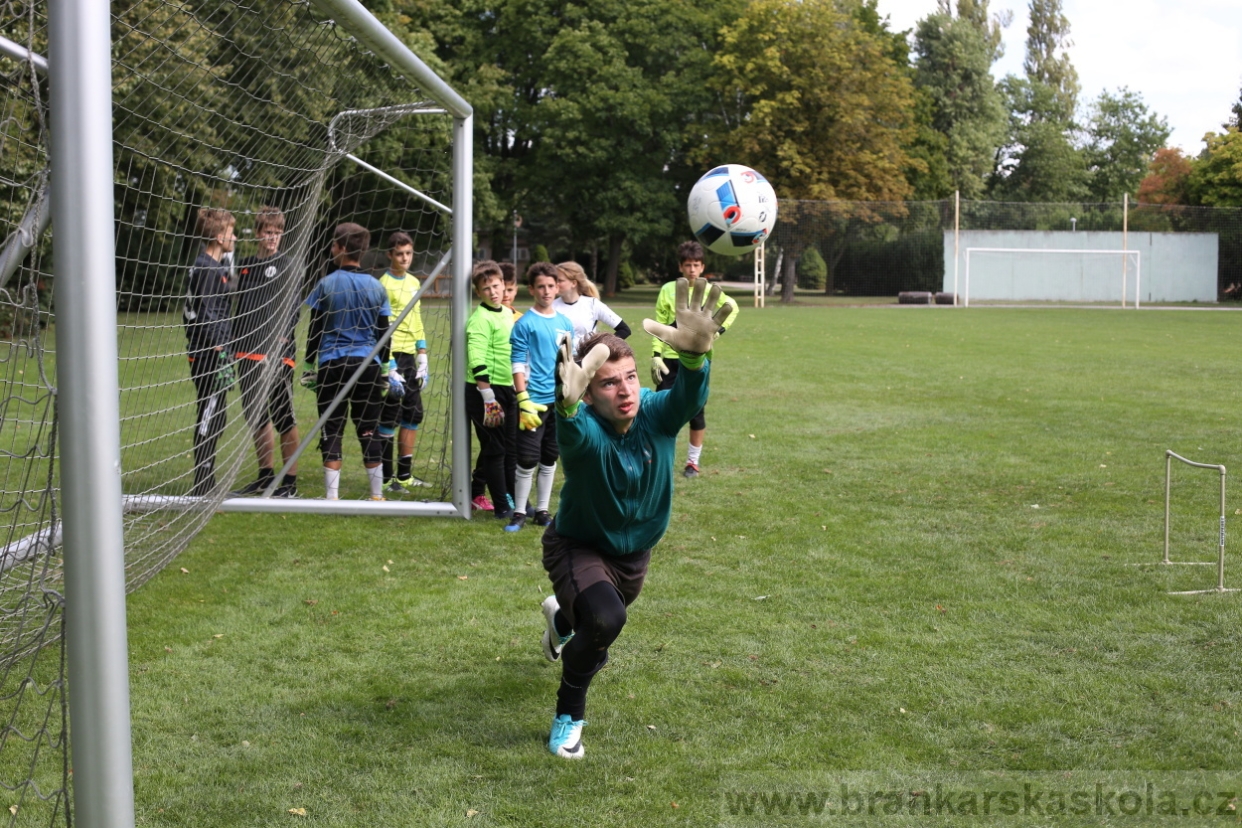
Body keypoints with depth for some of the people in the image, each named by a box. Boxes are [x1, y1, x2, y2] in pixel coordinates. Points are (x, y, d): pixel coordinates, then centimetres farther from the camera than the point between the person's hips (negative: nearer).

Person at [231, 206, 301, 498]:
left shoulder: (286, 266, -1)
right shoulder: (245, 265, 16)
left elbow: (291, 309, -8)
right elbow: (239, 309, 19)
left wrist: (280, 342, -18)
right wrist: (234, 346, 14)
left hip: (277, 356, -6)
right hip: (248, 354, 7)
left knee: (284, 419, -2)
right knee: (256, 417, 13)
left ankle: (290, 482, 4)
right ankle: (266, 475, 25)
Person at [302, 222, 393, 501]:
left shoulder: (326, 285, -3)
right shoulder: (376, 287, 5)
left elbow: (315, 332, 0)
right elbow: (383, 334, 9)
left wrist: (309, 368, 7)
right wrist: (384, 369, 18)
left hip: (332, 365, -2)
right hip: (368, 364, 2)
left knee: (332, 430, 2)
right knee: (369, 430, 8)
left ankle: (332, 496, 0)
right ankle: (377, 495, 12)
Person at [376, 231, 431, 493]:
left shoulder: (414, 282, 14)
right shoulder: (385, 284, -10)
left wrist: (422, 359, 16)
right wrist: (390, 366, -18)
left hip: (410, 356, 8)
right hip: (393, 354, -8)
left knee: (414, 413, 11)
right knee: (390, 417, -3)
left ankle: (404, 475, 20)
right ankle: (385, 478, 5)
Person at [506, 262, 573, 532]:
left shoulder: (565, 323, 10)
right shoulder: (524, 324, -6)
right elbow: (518, 365, -9)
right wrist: (523, 400, -16)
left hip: (560, 401, 5)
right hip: (534, 401, -5)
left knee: (550, 459, 11)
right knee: (527, 460, -2)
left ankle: (542, 510, 20)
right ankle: (519, 513, 8)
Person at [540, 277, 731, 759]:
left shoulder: (656, 414, -24)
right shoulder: (585, 431, -33)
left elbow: (689, 397, -47)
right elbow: (575, 430, -59)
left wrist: (695, 353, -69)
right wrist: (567, 405, -83)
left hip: (635, 551, 5)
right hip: (579, 546, -5)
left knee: (599, 635, 28)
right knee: (604, 619, -34)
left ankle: (562, 616, 67)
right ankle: (569, 714, -7)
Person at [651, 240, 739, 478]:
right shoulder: (668, 289, -1)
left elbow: (733, 308, 17)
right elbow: (659, 325, 1)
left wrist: (719, 329, 1)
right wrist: (656, 355, -8)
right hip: (671, 359, 0)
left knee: (697, 411, 5)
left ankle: (693, 461, 18)